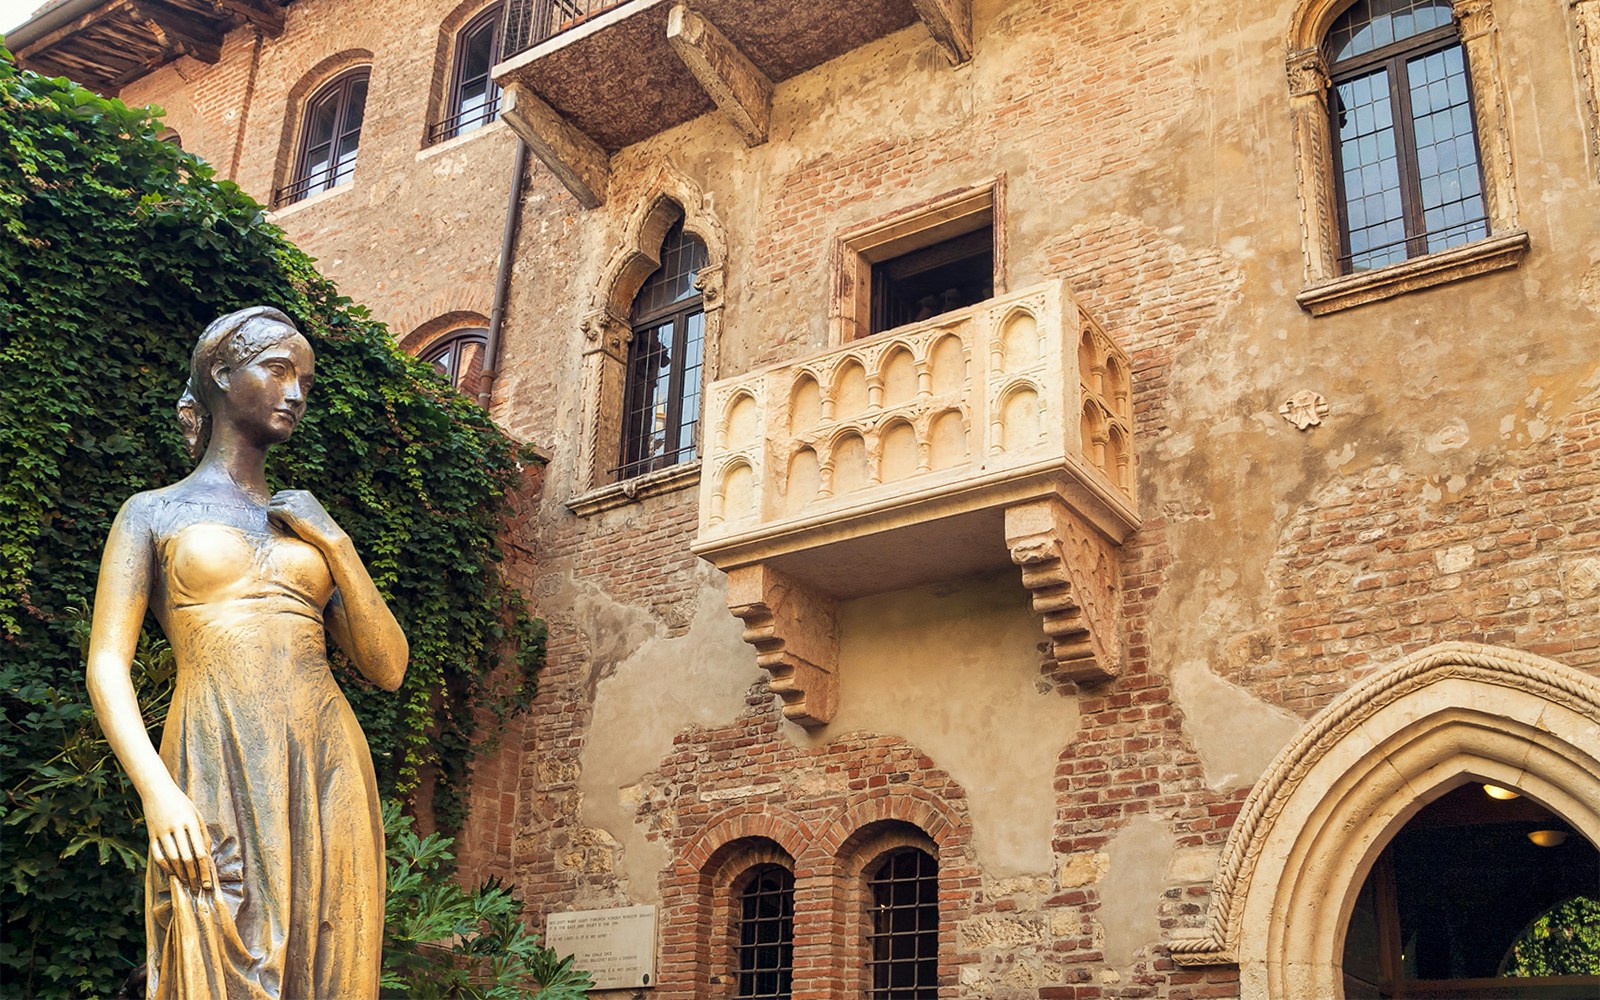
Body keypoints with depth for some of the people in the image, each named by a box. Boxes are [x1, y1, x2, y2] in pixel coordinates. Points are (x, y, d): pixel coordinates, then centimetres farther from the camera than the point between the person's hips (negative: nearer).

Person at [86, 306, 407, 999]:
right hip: (217, 781, -3)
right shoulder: (154, 512, 12)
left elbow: (388, 669, 14)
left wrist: (335, 544, 4)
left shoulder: (310, 526, 20)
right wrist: (157, 792, -14)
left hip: (328, 774, 3)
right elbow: (106, 665, 1)